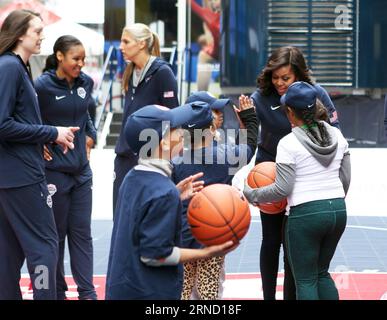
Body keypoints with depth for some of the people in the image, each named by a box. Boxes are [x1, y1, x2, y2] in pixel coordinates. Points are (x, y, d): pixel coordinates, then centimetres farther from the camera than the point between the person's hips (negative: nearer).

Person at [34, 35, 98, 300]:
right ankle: (57, 291, 18)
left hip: (81, 169, 5)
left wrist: (90, 135, 9)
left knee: (82, 232, 7)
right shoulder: (43, 85, -15)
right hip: (54, 171, -5)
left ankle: (87, 292, 11)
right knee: (56, 233, 7)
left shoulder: (86, 83, 3)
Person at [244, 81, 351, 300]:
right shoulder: (337, 136, 5)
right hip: (338, 211, 6)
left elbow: (282, 189, -13)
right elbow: (345, 179, 11)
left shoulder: (288, 144, -12)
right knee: (322, 273, 22)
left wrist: (252, 195, 1)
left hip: (305, 214, -6)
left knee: (306, 280, 4)